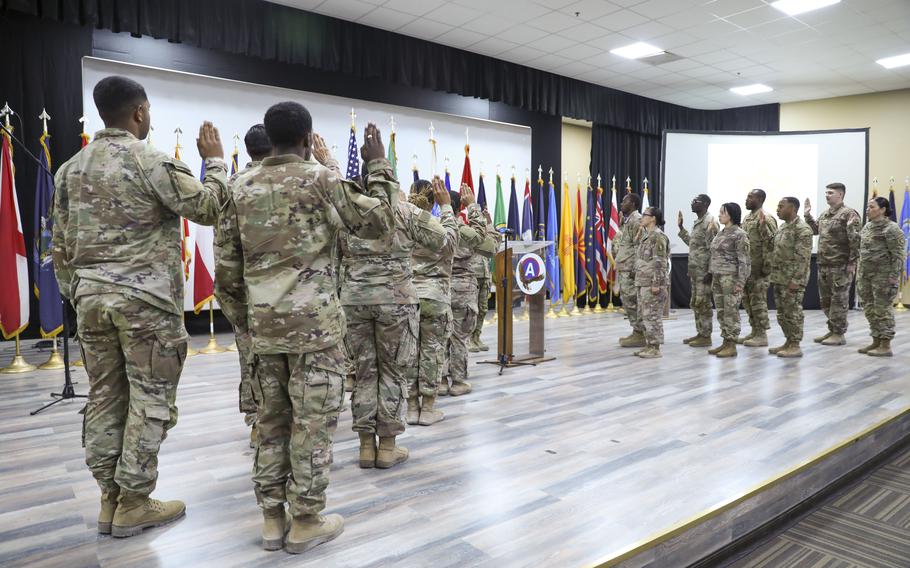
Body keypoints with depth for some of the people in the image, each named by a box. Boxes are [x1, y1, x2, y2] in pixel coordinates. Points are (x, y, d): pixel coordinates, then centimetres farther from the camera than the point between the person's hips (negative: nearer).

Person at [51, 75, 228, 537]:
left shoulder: (70, 169, 11)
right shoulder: (152, 162, -10)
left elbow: (60, 246, 12)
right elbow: (210, 208, -6)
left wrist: (74, 293, 19)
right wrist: (215, 159, 6)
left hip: (91, 297, 7)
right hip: (146, 299, -7)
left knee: (104, 397, 11)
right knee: (149, 400, 2)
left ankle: (110, 498, 20)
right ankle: (133, 503, 9)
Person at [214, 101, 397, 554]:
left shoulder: (242, 188, 10)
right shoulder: (320, 178, -6)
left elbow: (226, 267, 10)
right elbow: (380, 223, -1)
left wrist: (243, 320, 20)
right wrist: (379, 167, 8)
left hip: (265, 325, 6)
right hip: (314, 323, -5)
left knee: (272, 421, 14)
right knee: (312, 423, 4)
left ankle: (272, 519, 23)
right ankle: (306, 522, 14)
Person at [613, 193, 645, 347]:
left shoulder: (637, 220, -11)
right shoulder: (627, 220, 19)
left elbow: (639, 246, -18)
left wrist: (634, 268, -21)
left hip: (630, 269, -10)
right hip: (623, 268, 10)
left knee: (632, 301, -7)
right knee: (627, 300, 12)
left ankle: (640, 334, -2)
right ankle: (637, 332, 19)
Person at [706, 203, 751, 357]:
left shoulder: (740, 234, -10)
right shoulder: (720, 234, 13)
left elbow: (745, 260, -14)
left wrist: (741, 282, -19)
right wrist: (710, 274, 15)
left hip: (731, 278, -8)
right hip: (717, 278, 8)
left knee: (731, 312, -3)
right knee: (721, 312, 10)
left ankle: (732, 346, 3)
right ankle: (725, 342, 18)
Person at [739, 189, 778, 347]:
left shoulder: (766, 218, -13)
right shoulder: (747, 218, 16)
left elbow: (772, 243, -19)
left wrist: (766, 266, -22)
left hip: (758, 268, -9)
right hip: (746, 267, 9)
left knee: (758, 300, -4)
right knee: (747, 300, 12)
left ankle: (762, 335, 3)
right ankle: (754, 331, 21)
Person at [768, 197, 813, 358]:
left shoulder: (802, 229, -14)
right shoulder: (782, 226, 14)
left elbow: (803, 258, -19)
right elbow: (774, 247, 20)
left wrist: (795, 280, -22)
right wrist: (765, 229, 13)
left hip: (792, 280, -9)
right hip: (779, 278, 9)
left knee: (793, 313, -2)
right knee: (782, 313, 13)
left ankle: (795, 346, 6)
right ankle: (788, 342, 23)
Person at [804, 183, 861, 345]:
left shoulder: (849, 214, -10)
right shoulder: (824, 215, 14)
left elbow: (856, 240, -15)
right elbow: (814, 230, 29)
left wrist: (852, 262, -19)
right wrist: (807, 215, 16)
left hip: (841, 265, -8)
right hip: (823, 264, 8)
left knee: (839, 300, -2)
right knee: (825, 300, 13)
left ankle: (839, 334, 5)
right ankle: (832, 330, 24)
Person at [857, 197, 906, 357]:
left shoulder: (891, 228, -11)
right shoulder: (867, 227, 13)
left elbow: (898, 255, -14)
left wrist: (894, 277, -18)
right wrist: (859, 274, 16)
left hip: (883, 276, -8)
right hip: (866, 275, 8)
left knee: (883, 310, -2)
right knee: (870, 309, 11)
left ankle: (885, 346, 5)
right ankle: (876, 342, 22)